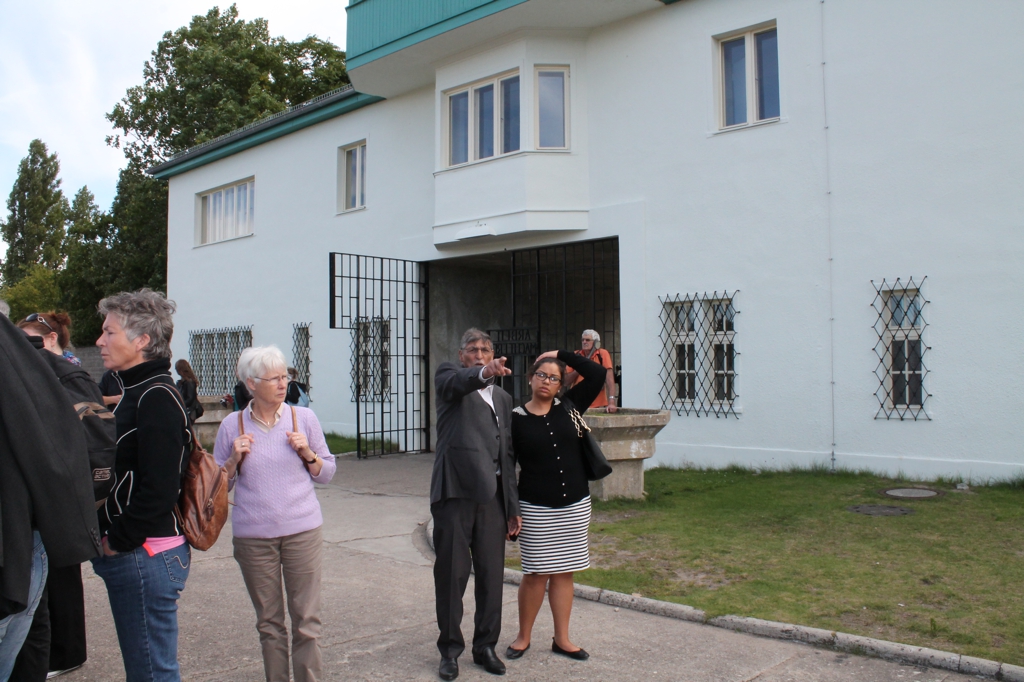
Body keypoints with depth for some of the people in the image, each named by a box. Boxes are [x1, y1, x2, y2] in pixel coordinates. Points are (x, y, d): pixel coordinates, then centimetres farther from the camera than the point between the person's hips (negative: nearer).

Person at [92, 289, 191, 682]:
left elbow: (158, 489, -23)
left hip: (144, 555, -10)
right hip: (126, 552, 10)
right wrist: (108, 535, 9)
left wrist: (118, 540, -14)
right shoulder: (132, 390, 16)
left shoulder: (157, 397, -16)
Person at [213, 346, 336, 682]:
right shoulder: (233, 426, 1)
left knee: (306, 621, 3)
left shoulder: (303, 418, 1)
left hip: (302, 531, 0)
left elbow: (327, 472, 7)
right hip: (253, 537, 1)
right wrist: (234, 459, -10)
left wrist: (307, 454, -11)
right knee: (269, 623, 11)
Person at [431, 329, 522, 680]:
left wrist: (513, 506, 13)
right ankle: (450, 648, 19)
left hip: (492, 496, 5)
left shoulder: (503, 398, 19)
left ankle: (485, 645, 24)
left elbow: (507, 455, 18)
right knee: (451, 573, 3)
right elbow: (456, 383, -22)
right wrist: (484, 373, -43)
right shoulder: (449, 376, 5)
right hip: (455, 492, -4)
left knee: (492, 575, 8)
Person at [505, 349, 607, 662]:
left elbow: (597, 374, 0)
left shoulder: (569, 407, 3)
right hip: (536, 508, -3)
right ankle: (523, 637, 21)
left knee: (564, 572, 11)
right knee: (536, 574, 3)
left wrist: (561, 354, 0)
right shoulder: (516, 418, -5)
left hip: (575, 506, 3)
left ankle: (562, 639, 22)